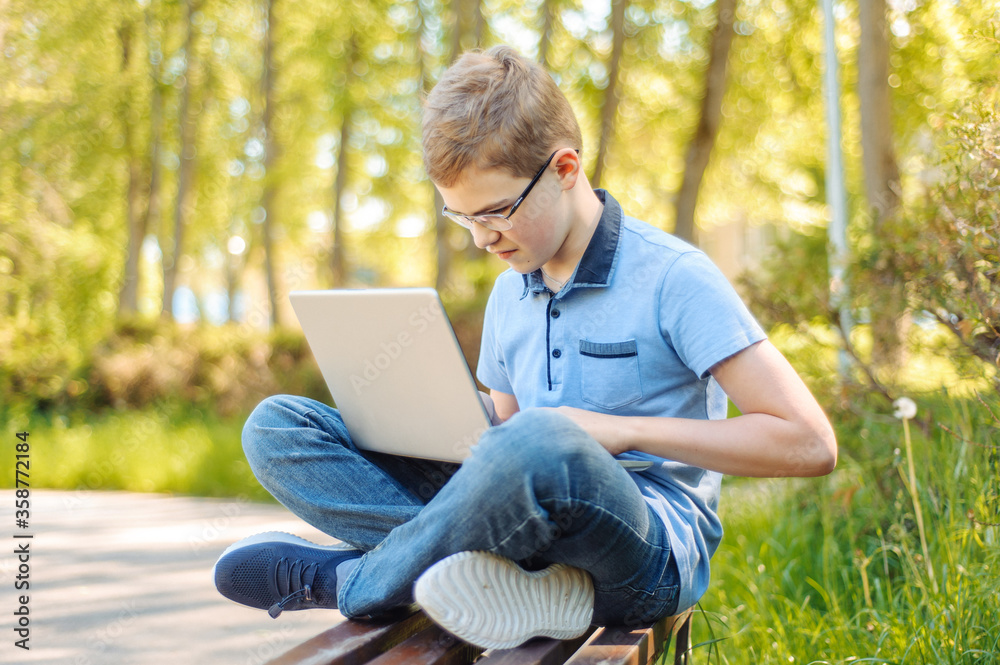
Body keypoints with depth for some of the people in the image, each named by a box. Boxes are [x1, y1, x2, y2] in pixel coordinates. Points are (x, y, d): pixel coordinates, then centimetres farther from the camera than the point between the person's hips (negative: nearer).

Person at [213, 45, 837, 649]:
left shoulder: (673, 277, -7)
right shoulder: (510, 294, 14)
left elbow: (810, 444, -12)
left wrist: (627, 430, -16)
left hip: (652, 550, -6)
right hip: (538, 524, 7)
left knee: (538, 442, -43)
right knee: (277, 426, -6)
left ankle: (344, 580, -14)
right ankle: (530, 577, -24)